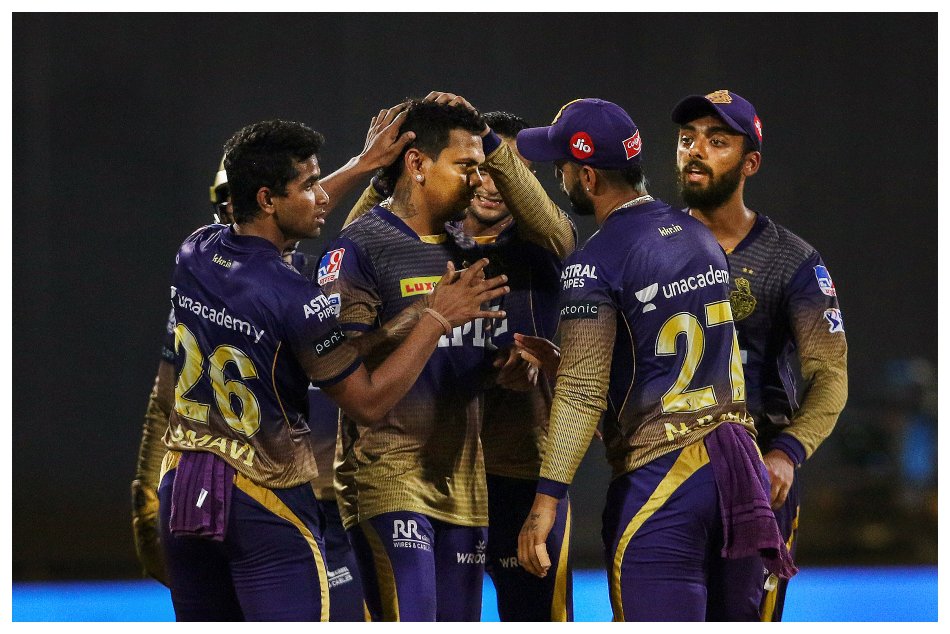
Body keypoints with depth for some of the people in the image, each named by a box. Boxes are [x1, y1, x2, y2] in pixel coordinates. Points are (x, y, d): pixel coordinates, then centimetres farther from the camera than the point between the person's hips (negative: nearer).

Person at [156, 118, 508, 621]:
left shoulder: (194, 255, 2)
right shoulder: (295, 299, -20)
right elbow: (368, 402, -13)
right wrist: (438, 318, -9)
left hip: (183, 486, 7)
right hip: (265, 502, -7)